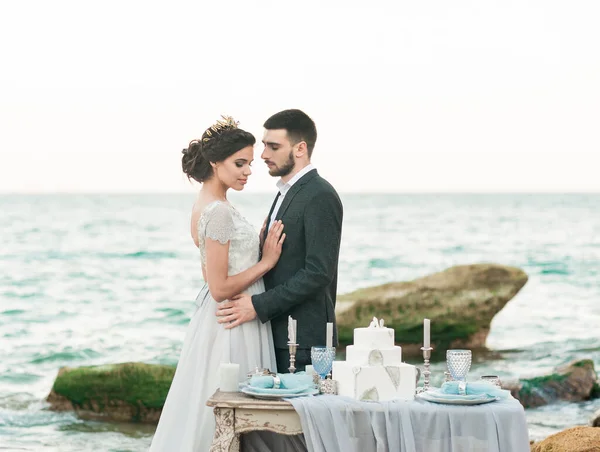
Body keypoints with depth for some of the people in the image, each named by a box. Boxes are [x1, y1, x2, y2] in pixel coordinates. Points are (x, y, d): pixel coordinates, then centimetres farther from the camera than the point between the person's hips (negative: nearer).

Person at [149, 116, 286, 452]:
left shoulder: (207, 205, 11)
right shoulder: (219, 211, -19)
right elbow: (220, 288, -21)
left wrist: (262, 243, 13)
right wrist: (266, 262, -14)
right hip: (232, 329, -10)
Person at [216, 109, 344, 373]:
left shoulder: (320, 197, -13)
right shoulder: (287, 193, 18)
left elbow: (319, 272, -20)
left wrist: (258, 306, -19)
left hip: (304, 338, -9)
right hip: (280, 332, 9)